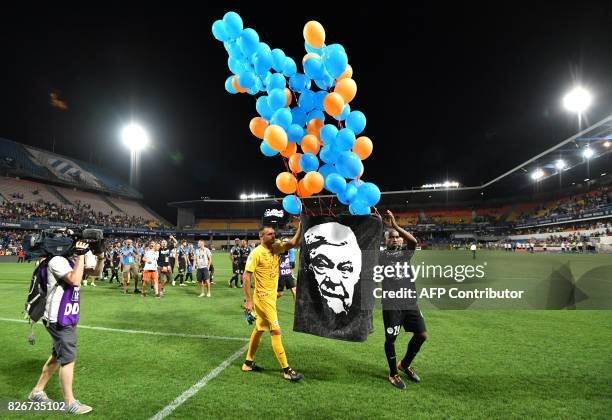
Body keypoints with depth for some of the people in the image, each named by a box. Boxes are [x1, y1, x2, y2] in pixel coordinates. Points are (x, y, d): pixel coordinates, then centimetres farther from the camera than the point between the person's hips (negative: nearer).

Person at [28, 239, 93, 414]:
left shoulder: (71, 260, 8)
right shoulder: (57, 261, -19)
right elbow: (75, 280, -32)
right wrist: (80, 255, -27)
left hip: (67, 318, 9)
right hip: (59, 320, -9)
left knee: (57, 356, 21)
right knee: (68, 359, -1)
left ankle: (37, 391, 36)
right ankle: (70, 403, 10)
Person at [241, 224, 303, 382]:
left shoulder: (276, 247, 3)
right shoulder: (256, 253, -16)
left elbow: (293, 243, -9)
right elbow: (246, 276, -16)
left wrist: (301, 227, -24)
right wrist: (248, 300, -18)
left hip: (271, 296, 8)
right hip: (263, 297, -8)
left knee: (259, 329, 18)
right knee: (276, 332, -5)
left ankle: (248, 363, 33)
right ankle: (286, 370, 3)